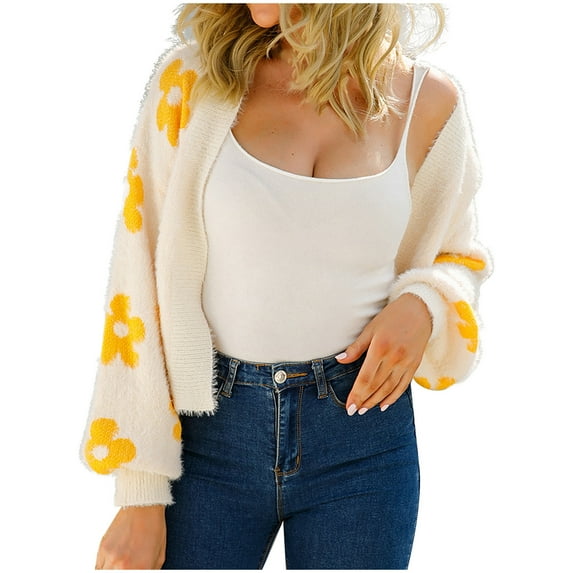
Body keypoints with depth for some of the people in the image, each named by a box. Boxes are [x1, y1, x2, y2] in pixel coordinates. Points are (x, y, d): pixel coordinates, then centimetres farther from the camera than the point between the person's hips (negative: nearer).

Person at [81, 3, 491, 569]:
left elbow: (457, 254, 16)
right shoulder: (189, 80, -6)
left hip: (361, 431, 1)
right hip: (209, 429, -1)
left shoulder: (427, 101, -2)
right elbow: (141, 287, -6)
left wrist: (422, 304, -9)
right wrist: (139, 498, -8)